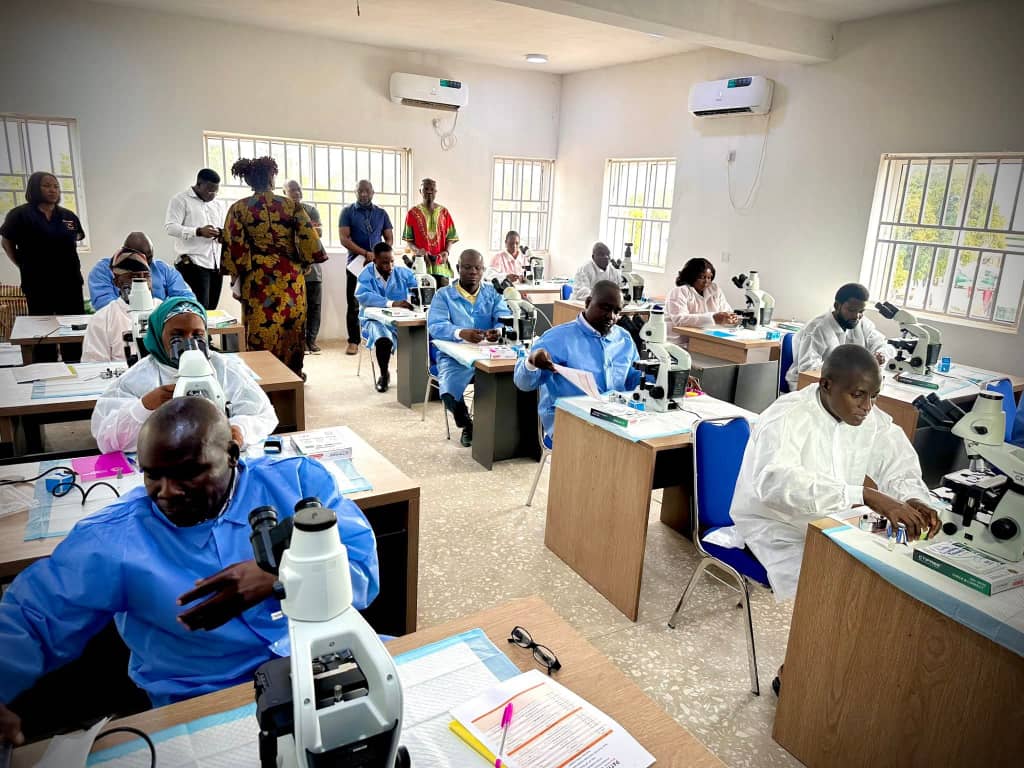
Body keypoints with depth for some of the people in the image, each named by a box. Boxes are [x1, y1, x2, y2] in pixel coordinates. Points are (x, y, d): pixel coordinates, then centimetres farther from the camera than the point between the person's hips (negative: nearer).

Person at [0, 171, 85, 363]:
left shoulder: (68, 216, 7)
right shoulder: (20, 214, -3)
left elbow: (77, 239, 21)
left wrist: (67, 263, 9)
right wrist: (25, 266, -1)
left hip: (70, 282, 3)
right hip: (38, 284, -3)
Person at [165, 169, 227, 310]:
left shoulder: (218, 204, 20)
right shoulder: (180, 199, -1)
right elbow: (170, 227, -11)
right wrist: (198, 231, -25)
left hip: (216, 264, 6)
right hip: (193, 263, -6)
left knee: (211, 308, 7)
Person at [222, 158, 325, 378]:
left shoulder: (239, 209, -1)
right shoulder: (291, 205, 0)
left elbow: (234, 249, -3)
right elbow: (310, 241, -4)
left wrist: (238, 277, 10)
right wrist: (303, 265, 12)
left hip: (258, 281, -1)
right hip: (291, 279, 1)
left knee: (262, 332, 6)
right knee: (292, 329, 13)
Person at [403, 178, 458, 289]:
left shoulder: (444, 212, 9)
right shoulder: (413, 213, 5)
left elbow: (450, 236, 8)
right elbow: (408, 239, 5)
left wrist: (446, 251, -11)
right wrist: (417, 250, -15)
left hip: (440, 264, 1)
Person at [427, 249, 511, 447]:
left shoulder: (492, 293, 15)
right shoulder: (444, 295, 5)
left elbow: (506, 318, -1)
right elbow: (435, 326, -11)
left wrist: (499, 330, -27)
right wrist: (461, 333, -32)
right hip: (454, 355, -1)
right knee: (449, 392, -29)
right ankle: (467, 425, 5)